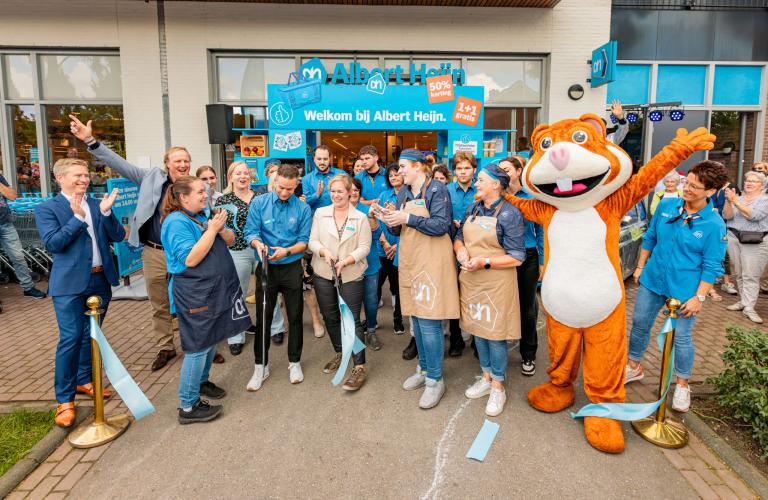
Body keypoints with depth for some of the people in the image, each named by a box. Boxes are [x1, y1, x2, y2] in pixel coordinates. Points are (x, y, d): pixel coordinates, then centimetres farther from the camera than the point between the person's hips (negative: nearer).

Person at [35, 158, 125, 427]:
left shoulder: (98, 205, 9)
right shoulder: (47, 208, -3)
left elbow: (118, 236, 1)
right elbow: (52, 243, -15)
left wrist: (106, 213, -14)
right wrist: (77, 217, -22)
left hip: (100, 281, 5)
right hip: (70, 284, -4)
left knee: (90, 335, 14)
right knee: (70, 339, -5)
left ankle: (83, 380, 32)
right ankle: (64, 399, 6)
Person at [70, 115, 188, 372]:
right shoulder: (152, 178, 2)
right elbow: (119, 164, 2)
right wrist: (90, 140, -5)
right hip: (154, 254, 2)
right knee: (159, 305, 13)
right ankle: (165, 347, 28)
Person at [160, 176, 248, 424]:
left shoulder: (202, 216, 10)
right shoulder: (177, 222, -17)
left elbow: (229, 240, 10)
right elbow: (190, 259, -26)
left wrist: (221, 228, -11)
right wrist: (212, 229, -23)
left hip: (214, 289, 9)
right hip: (194, 294, -9)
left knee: (211, 339, 19)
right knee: (198, 346, -3)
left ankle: (201, 381, 39)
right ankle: (188, 406, 7)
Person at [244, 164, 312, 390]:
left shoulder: (303, 209, -4)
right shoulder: (259, 203, -3)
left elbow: (304, 242, -5)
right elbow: (250, 232, -5)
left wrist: (287, 250, -24)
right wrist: (258, 243, -27)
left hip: (292, 268, 0)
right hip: (266, 268, 0)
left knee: (295, 317, 9)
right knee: (262, 318, 7)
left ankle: (294, 362, 27)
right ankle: (261, 366, 21)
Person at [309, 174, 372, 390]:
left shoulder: (360, 217, -1)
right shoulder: (320, 213, 6)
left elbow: (364, 247, -5)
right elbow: (312, 241, 3)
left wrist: (345, 261, -19)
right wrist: (324, 252, -17)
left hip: (351, 276, -3)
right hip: (323, 275, 3)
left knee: (352, 320, -4)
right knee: (330, 317, 15)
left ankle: (359, 368, 2)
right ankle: (339, 353, 37)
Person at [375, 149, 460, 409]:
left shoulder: (437, 190, -7)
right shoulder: (403, 194, 14)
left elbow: (441, 226, -16)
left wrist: (408, 218, -19)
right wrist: (390, 219, -5)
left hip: (431, 262, -7)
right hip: (409, 261, 7)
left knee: (429, 322, -7)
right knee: (416, 319, 14)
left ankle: (435, 380, 6)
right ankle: (424, 369, 29)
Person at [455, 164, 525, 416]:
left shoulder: (510, 213, -11)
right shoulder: (472, 209, 8)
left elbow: (517, 257, -13)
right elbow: (459, 237, 15)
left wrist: (484, 262, -21)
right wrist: (460, 249, -9)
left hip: (496, 282, -6)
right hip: (470, 280, 6)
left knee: (495, 334, 3)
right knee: (478, 329, 15)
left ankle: (498, 387, 20)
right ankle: (486, 377, 34)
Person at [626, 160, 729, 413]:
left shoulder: (714, 225, -14)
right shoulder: (666, 206, -4)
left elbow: (711, 266, -11)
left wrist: (699, 297, -14)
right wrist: (640, 267, 11)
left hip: (684, 290, -4)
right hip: (652, 279, 4)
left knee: (682, 337, 7)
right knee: (639, 324, 14)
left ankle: (682, 385, 30)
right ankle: (633, 367, 37)